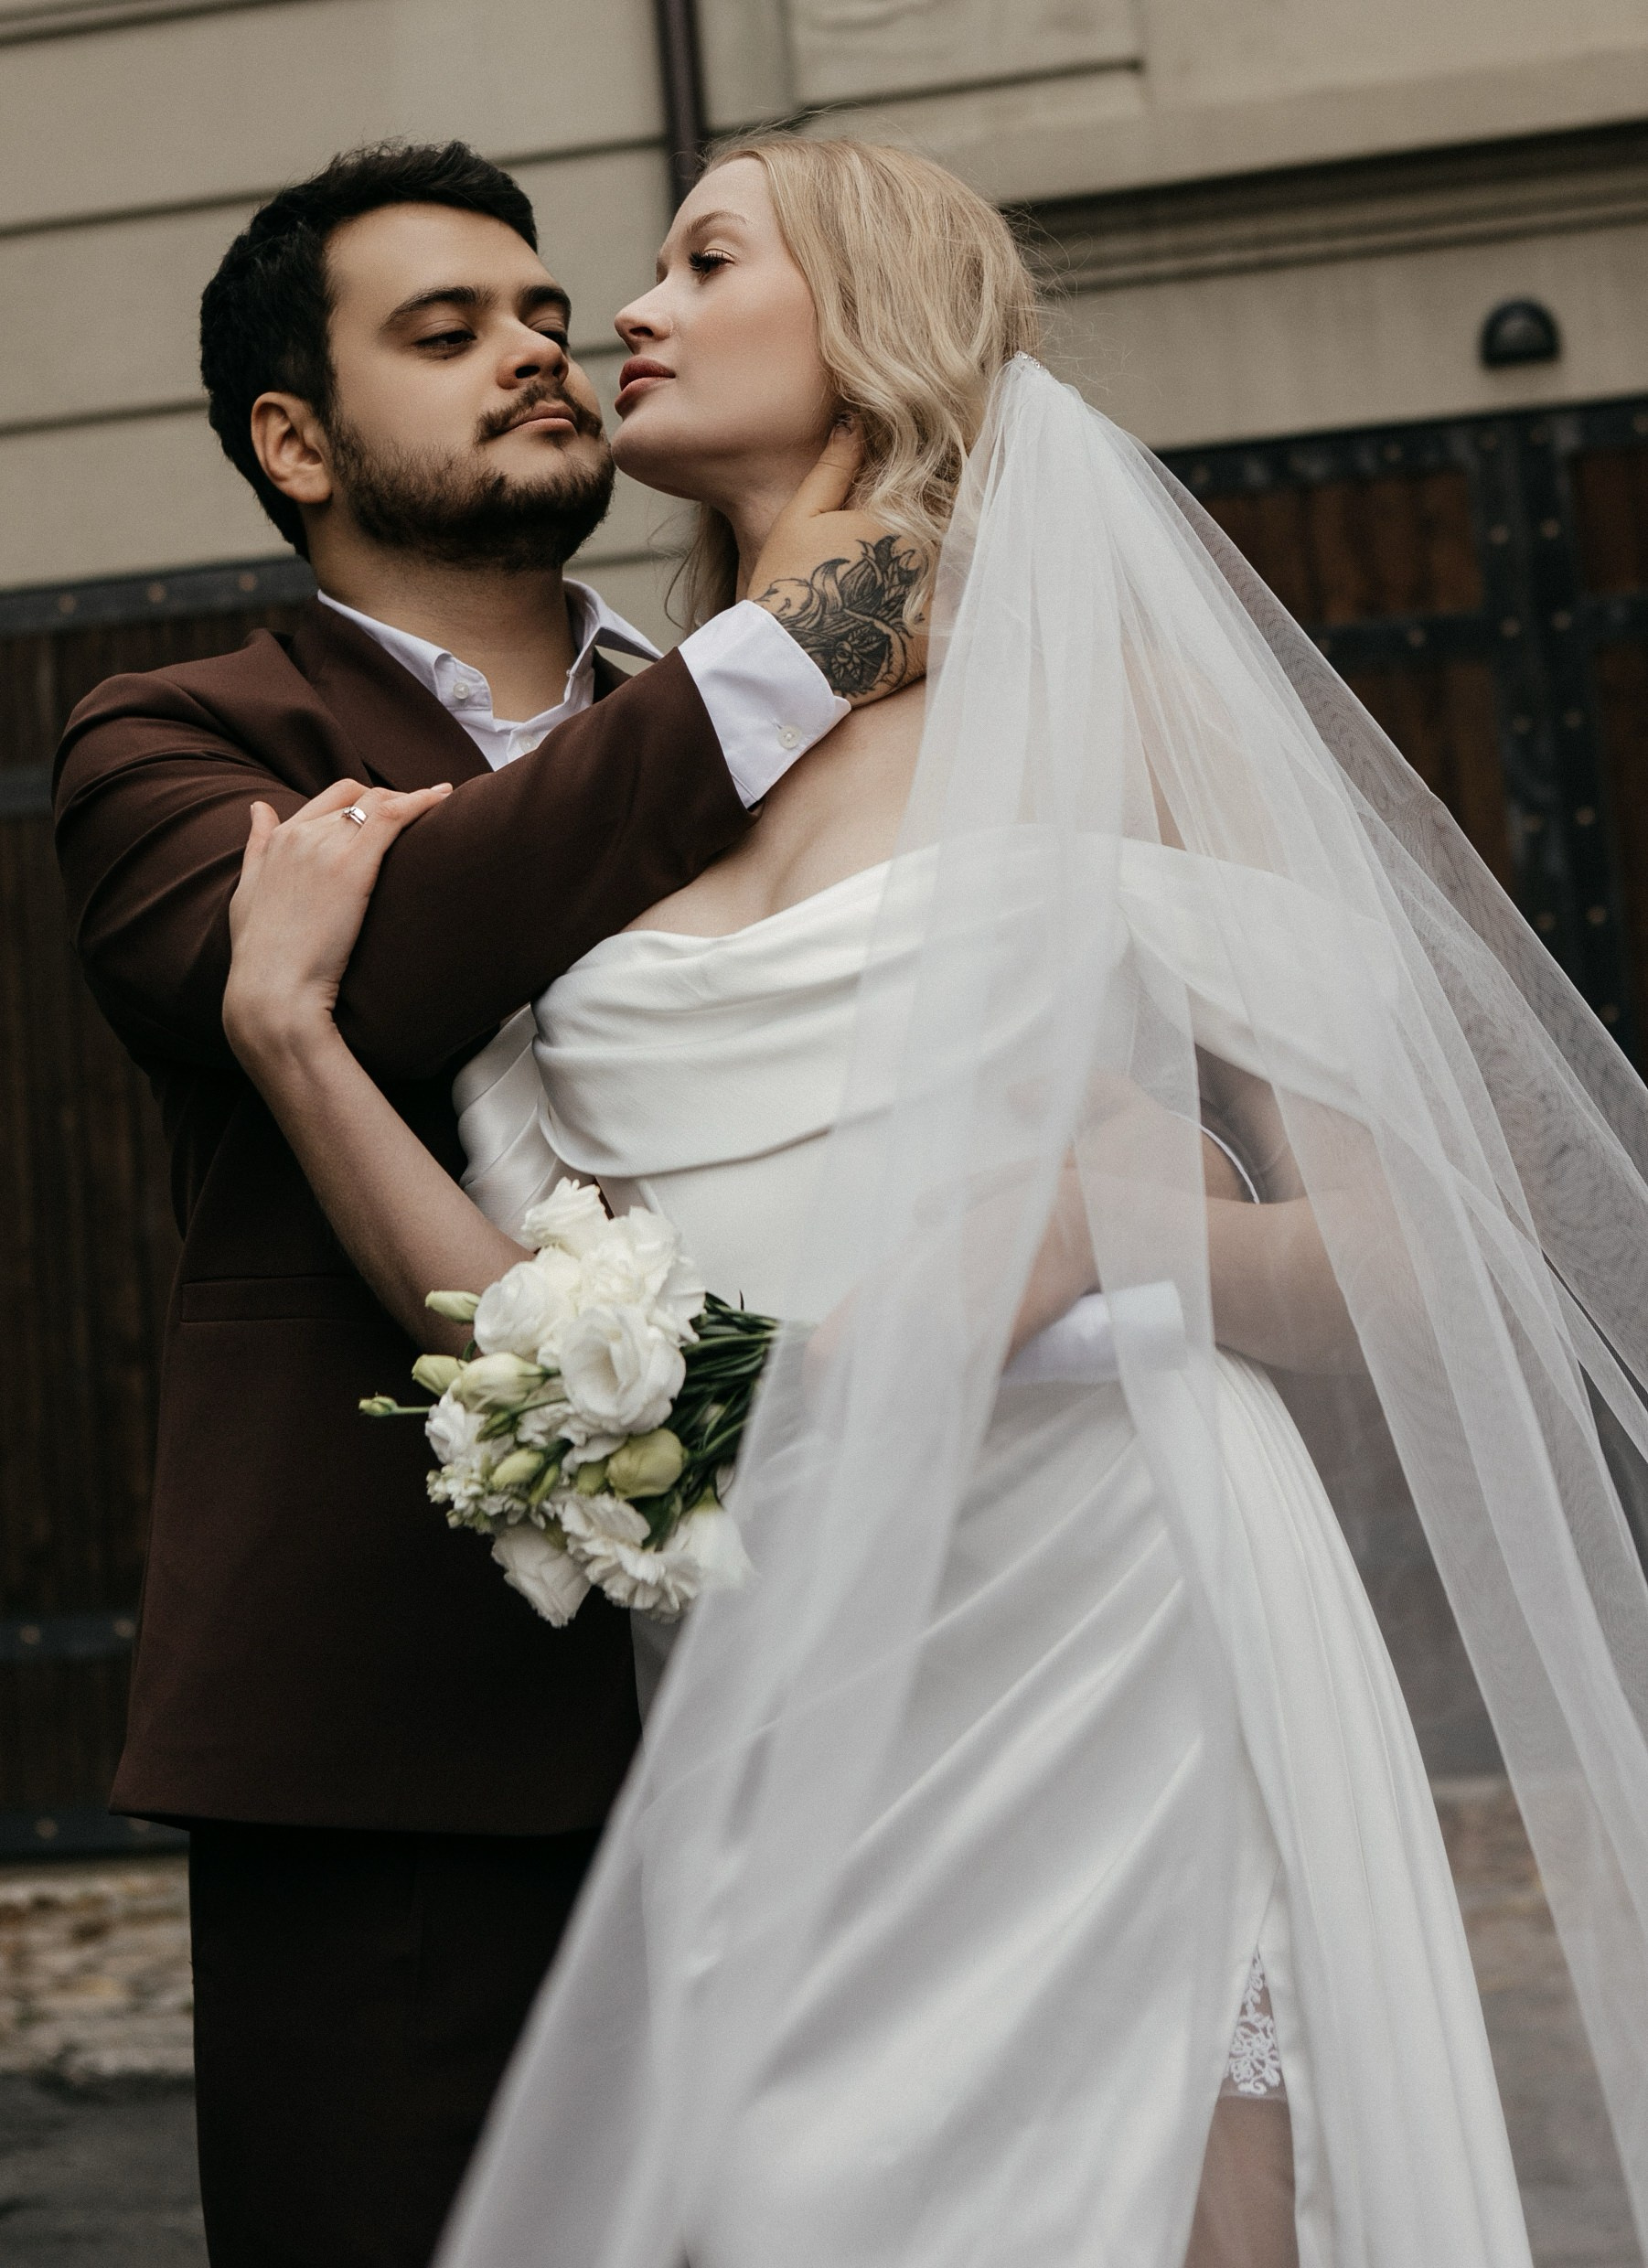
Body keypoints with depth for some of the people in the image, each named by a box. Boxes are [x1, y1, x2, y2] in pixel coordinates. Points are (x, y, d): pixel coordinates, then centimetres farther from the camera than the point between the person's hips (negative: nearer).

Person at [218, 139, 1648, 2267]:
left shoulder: (1103, 701, 2)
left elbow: (1422, 1259, -1)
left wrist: (1118, 1230, -18)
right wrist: (288, 1027, -3)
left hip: (1107, 1671, -3)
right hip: (764, 1741, 4)